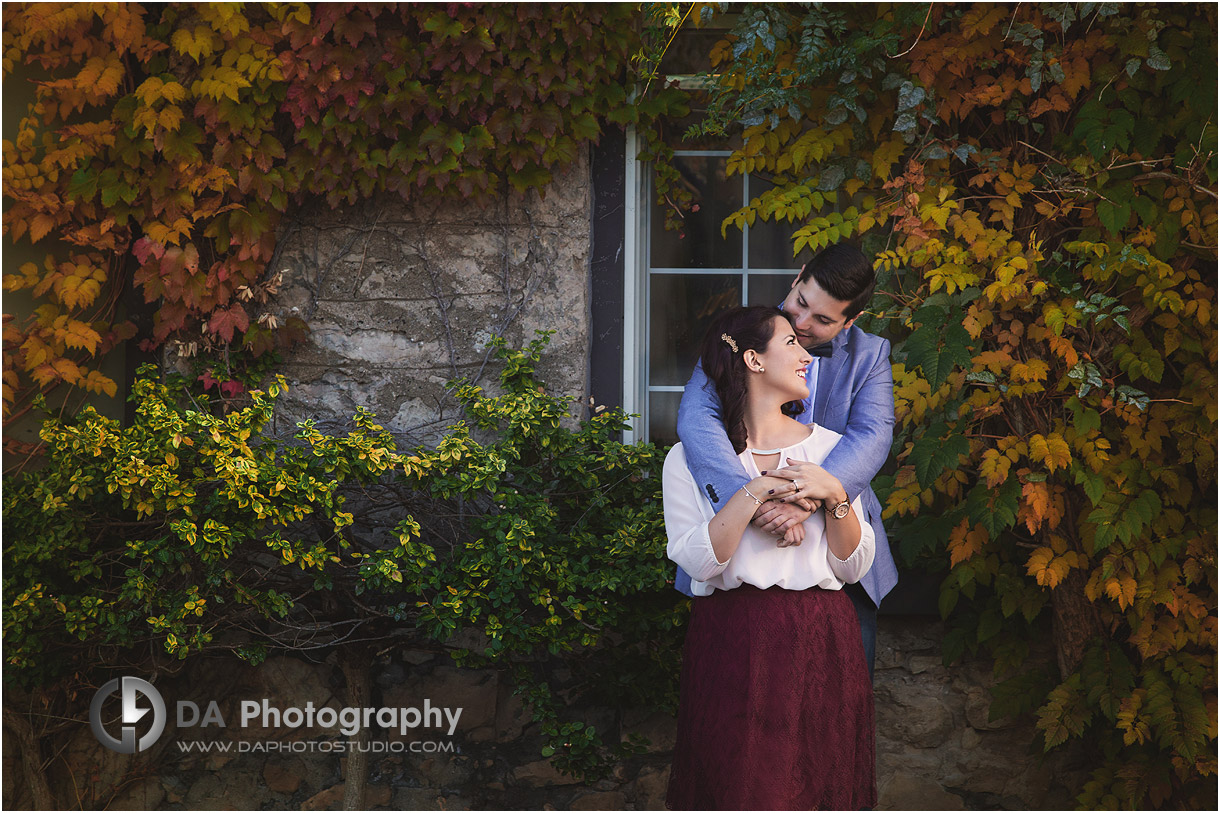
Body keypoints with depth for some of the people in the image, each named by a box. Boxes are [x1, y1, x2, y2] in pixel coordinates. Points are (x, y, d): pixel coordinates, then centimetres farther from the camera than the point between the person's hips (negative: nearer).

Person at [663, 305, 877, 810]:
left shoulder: (828, 447, 13)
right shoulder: (689, 458, 4)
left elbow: (853, 568, 8)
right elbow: (698, 562, -10)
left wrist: (835, 497, -6)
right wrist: (755, 493, -14)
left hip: (820, 645, 3)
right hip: (731, 649, -3)